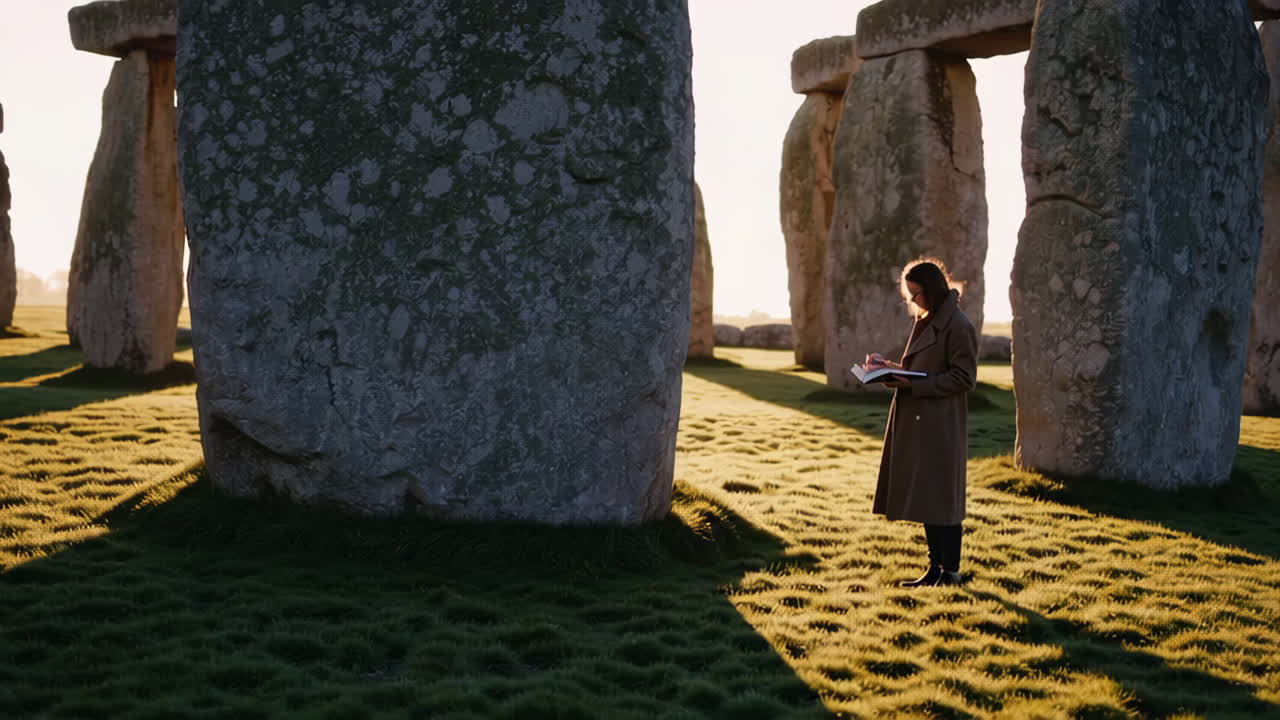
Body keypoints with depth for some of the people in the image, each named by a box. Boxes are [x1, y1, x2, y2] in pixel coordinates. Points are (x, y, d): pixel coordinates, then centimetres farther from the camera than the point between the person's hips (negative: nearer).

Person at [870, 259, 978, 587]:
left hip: (940, 427, -9)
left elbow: (963, 378, -16)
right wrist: (895, 369, 4)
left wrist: (912, 385, -20)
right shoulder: (925, 321, 14)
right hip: (917, 424, 9)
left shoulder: (957, 326, -14)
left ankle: (951, 571, 6)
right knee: (924, 497, 11)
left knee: (940, 498, -3)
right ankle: (936, 568, 19)